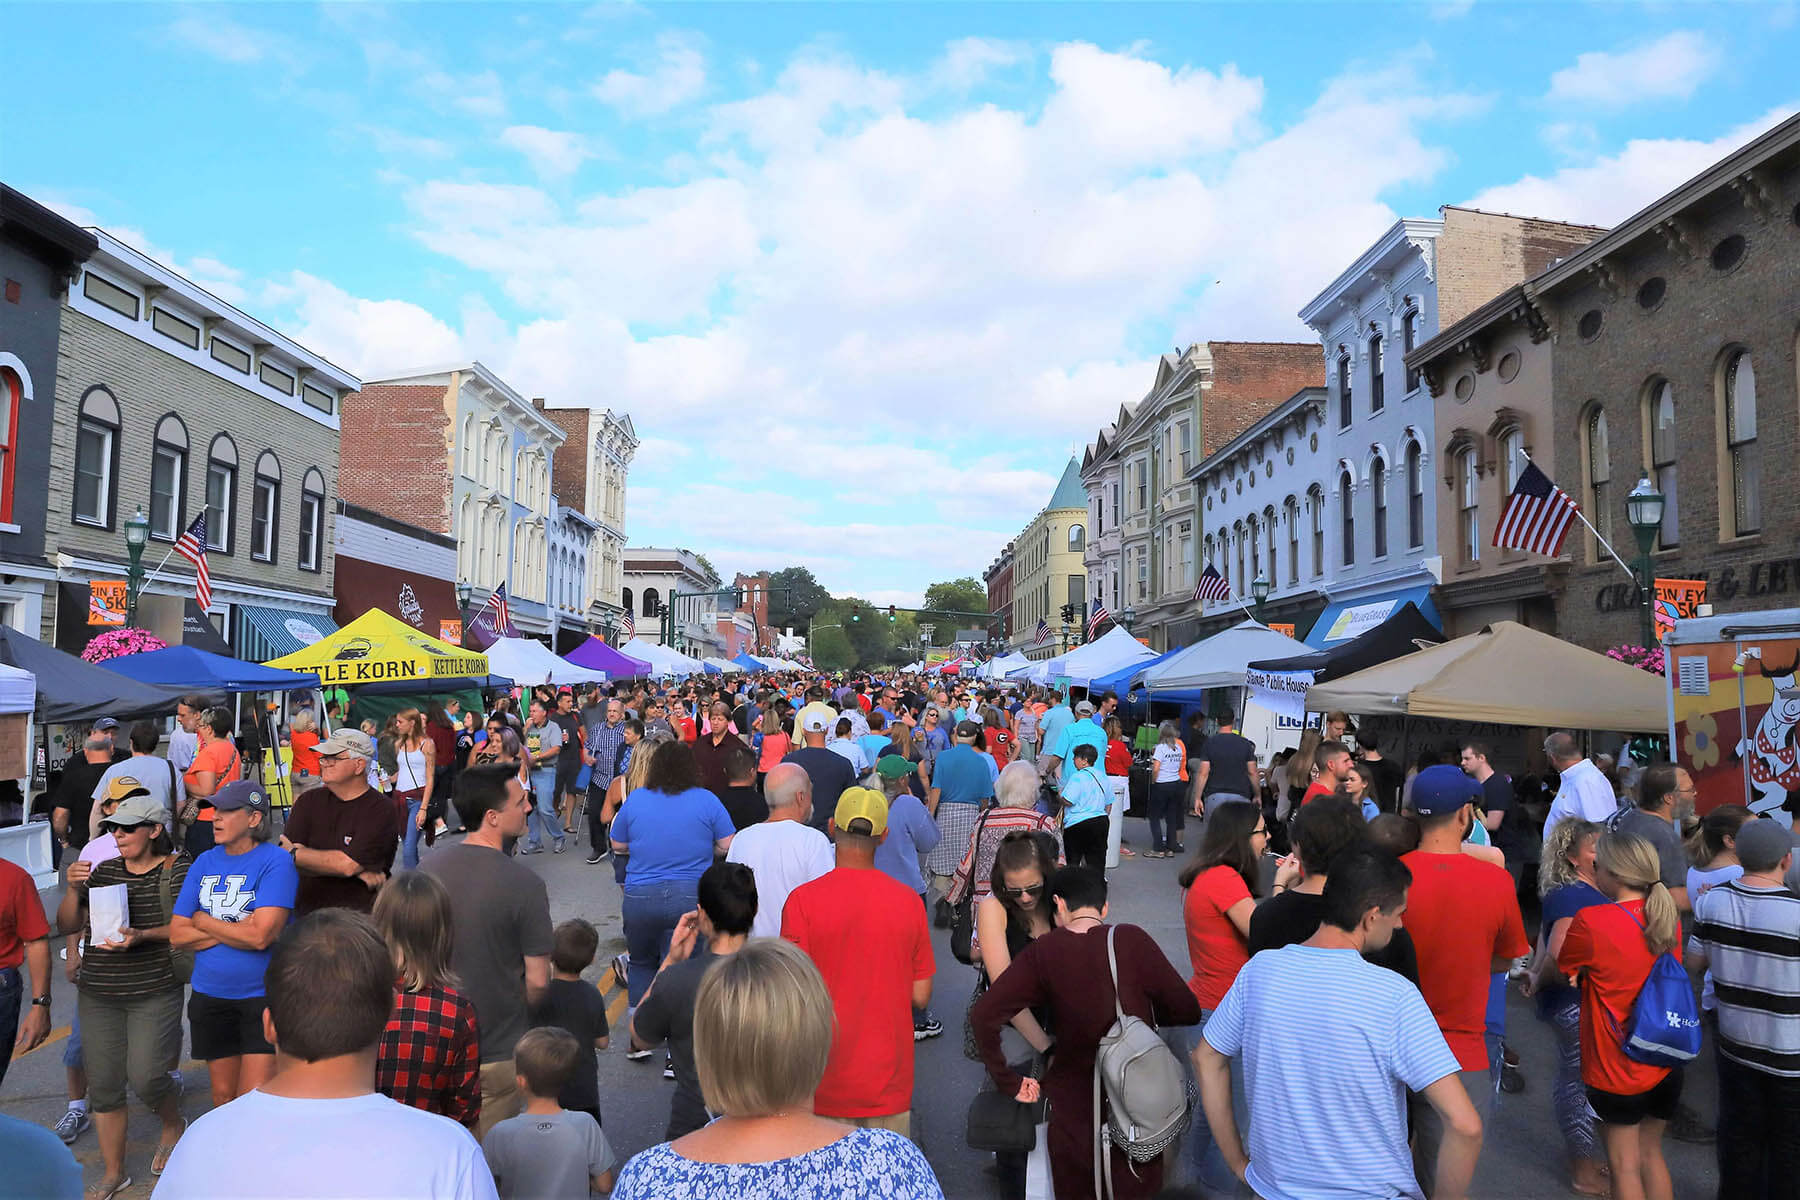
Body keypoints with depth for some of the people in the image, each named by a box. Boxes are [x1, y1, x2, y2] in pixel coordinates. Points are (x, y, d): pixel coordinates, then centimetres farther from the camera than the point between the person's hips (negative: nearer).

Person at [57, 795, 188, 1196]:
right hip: (98, 994, 5)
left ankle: (173, 1124, 24)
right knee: (102, 1084, 9)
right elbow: (67, 924, 9)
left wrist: (143, 936, -24)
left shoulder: (176, 868, -6)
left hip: (154, 993, -5)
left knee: (145, 1076, -10)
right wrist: (74, 889, -8)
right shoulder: (104, 870, 9)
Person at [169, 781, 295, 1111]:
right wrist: (234, 929, -11)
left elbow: (261, 936, -21)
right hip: (210, 996, 6)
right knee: (223, 1097, 16)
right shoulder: (204, 863, 6)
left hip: (264, 997, -6)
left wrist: (204, 921, -7)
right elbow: (177, 935, 3)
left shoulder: (276, 862, -12)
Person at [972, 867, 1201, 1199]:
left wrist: (1009, 1082, -4)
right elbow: (1187, 1011, -6)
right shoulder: (1133, 940, -12)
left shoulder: (1043, 952, -11)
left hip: (1074, 1108, 0)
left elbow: (983, 1017, -15)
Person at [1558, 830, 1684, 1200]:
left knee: (1624, 1164, 8)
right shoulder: (1668, 917, -3)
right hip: (1666, 1067, 5)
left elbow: (1557, 971, -6)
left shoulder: (1590, 922, -21)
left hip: (1615, 1069, -5)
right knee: (1651, 1153, 21)